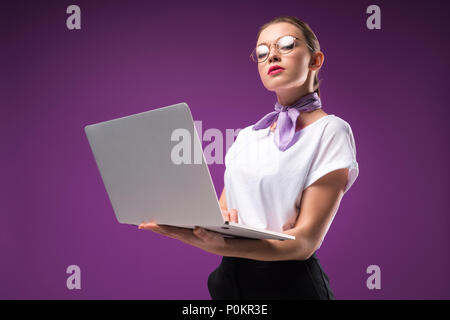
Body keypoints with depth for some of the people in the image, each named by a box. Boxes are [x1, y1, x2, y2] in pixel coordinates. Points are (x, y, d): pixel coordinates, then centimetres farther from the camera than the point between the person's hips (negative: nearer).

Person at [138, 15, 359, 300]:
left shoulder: (330, 131, -9)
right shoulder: (247, 136, 10)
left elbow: (305, 241, -18)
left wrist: (220, 246, -32)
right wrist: (219, 220, -15)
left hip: (288, 283, -5)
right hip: (231, 277, 5)